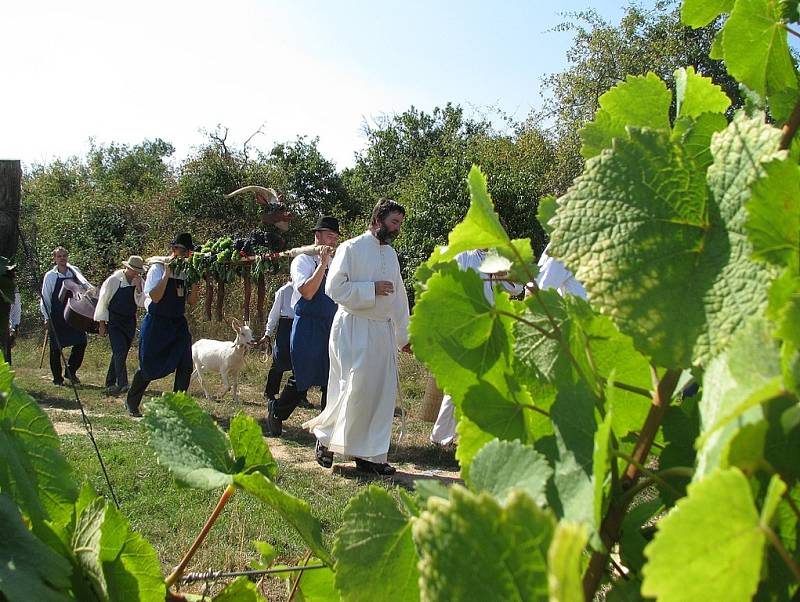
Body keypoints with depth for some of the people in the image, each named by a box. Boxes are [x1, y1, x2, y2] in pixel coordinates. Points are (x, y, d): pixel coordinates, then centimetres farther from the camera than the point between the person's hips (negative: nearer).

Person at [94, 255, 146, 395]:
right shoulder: (113, 280, -9)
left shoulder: (140, 283, 2)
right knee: (120, 351, -17)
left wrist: (138, 288, -18)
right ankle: (123, 384, -23)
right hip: (114, 322, -5)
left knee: (120, 354, 10)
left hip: (130, 323, 5)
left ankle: (110, 384, 20)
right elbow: (103, 301, -3)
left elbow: (141, 304, -2)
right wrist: (102, 324, -3)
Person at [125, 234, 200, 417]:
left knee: (185, 366, -6)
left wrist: (195, 281, -8)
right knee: (149, 367, 4)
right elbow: (155, 297, -22)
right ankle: (132, 403, 27)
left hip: (178, 323, 5)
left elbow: (191, 301, 6)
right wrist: (168, 273, -23)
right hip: (156, 324, -5)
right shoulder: (158, 268, -12)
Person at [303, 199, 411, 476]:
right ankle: (325, 437, 12)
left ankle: (371, 455, 12)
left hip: (384, 331, 7)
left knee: (382, 393, 4)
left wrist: (404, 335, 16)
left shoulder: (391, 254, 15)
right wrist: (372, 289, -15)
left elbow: (399, 297, 19)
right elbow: (335, 288, -14)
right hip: (353, 330, -7)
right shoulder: (351, 249, -6)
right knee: (355, 389, -10)